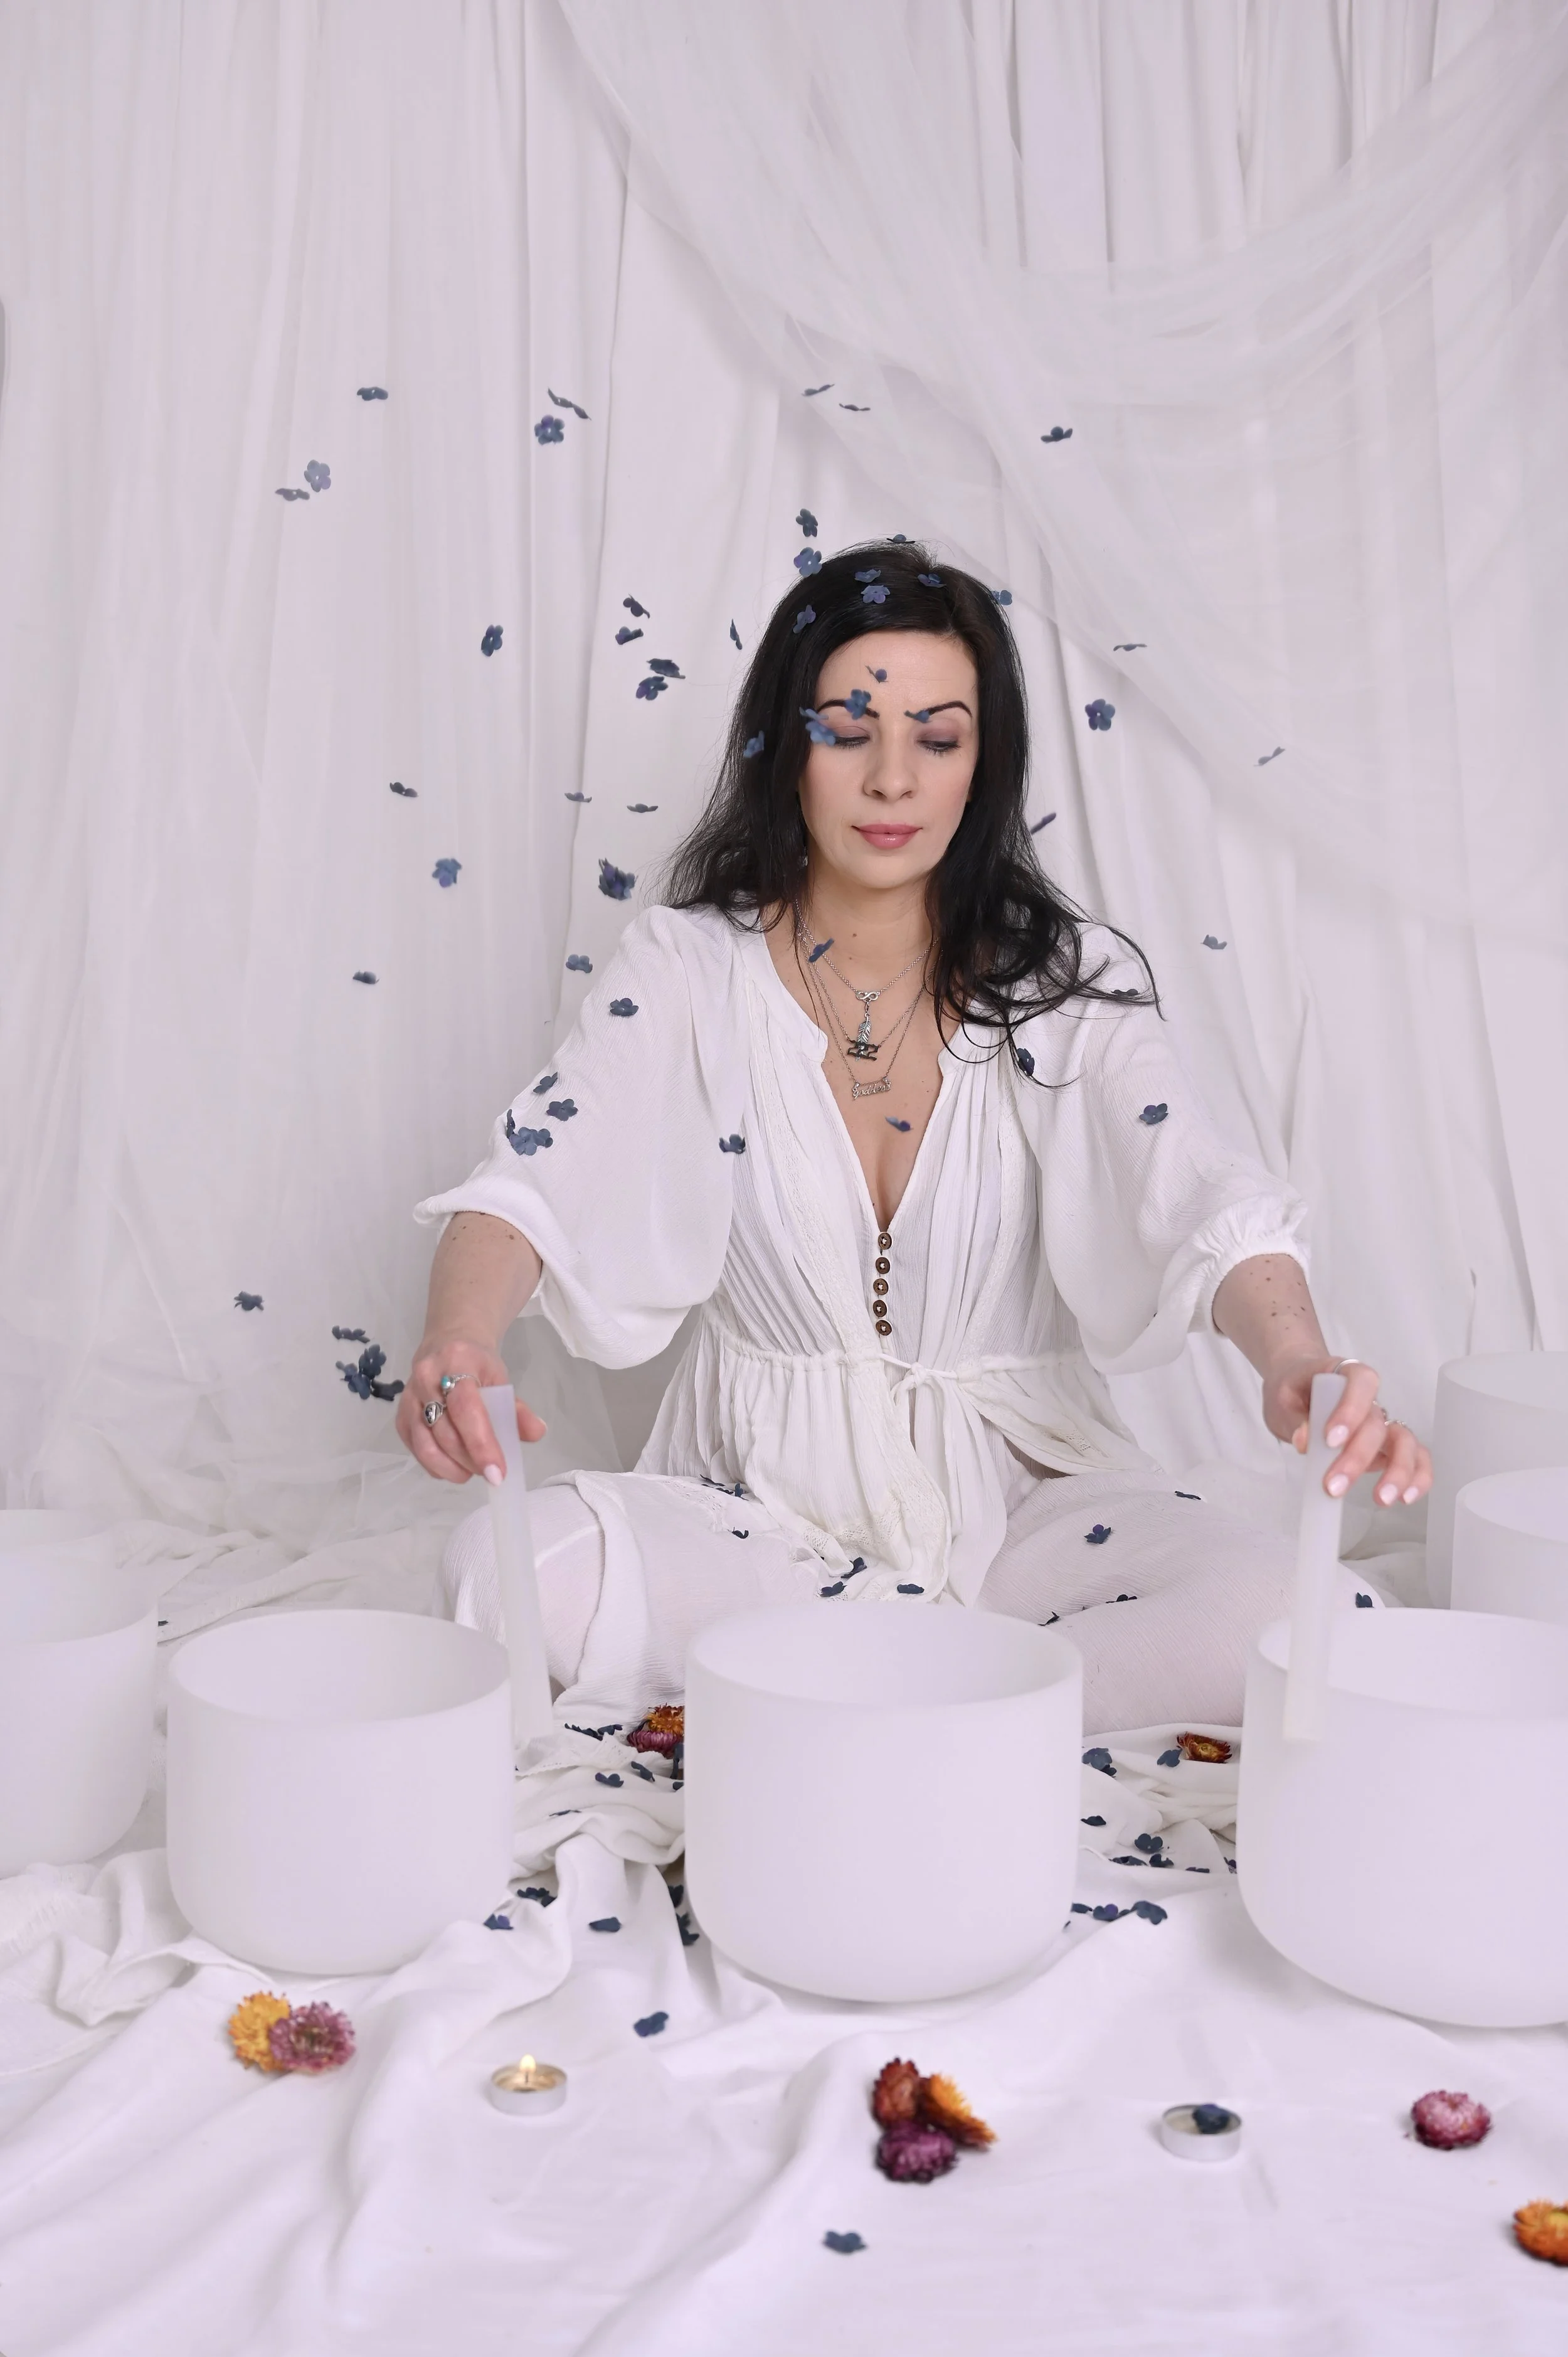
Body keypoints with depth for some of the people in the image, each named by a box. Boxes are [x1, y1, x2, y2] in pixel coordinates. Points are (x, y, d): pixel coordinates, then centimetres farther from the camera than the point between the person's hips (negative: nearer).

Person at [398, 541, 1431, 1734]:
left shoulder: (1070, 979, -4)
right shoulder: (692, 964, -3)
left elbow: (1204, 1204, -18)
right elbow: (533, 1182, -16)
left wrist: (1297, 1357, -42)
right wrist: (458, 1344, -39)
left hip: (1017, 1485, 0)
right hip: (763, 1489, 1)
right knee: (511, 1570, -30)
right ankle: (994, 1644, -15)